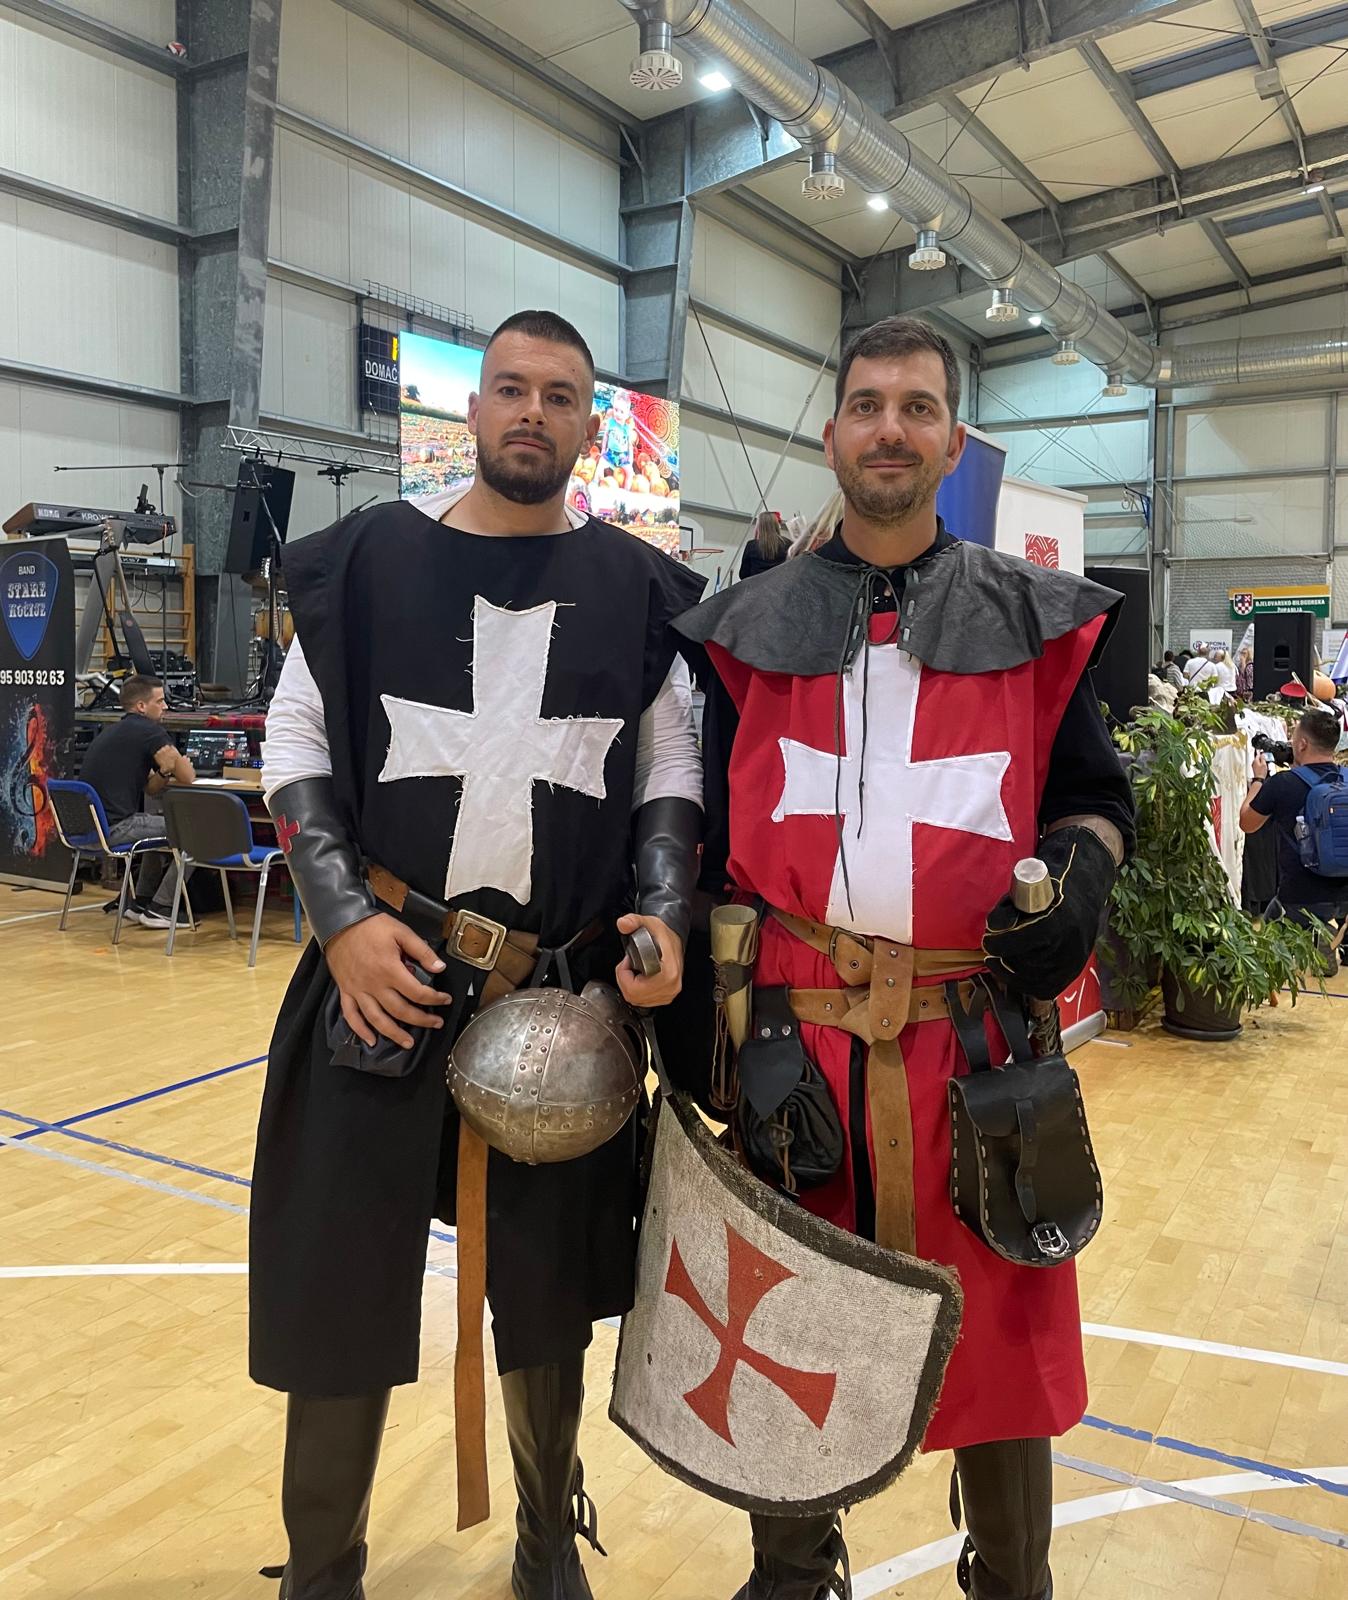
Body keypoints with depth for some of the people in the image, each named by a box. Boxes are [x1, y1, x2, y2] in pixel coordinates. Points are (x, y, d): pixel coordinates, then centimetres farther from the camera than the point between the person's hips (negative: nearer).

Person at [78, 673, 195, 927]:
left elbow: (150, 788, 22)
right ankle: (159, 908, 4)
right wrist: (172, 768, 14)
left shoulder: (114, 732, 22)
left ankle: (139, 903, 28)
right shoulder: (150, 730, -9)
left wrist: (165, 773, 2)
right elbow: (188, 777, -6)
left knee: (162, 825, 31)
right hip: (114, 828, -10)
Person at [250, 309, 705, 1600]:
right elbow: (295, 746, 3)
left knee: (549, 1291, 14)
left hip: (567, 995, 1)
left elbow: (671, 776, 7)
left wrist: (664, 918, -9)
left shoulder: (637, 591, 6)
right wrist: (344, 916, -9)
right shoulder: (367, 560, 3)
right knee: (340, 1284, 7)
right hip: (380, 972, 0)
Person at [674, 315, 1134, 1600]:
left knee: (997, 1314, 9)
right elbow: (706, 823, 10)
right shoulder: (751, 626, 10)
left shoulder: (1035, 619, 8)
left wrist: (1083, 867, -11)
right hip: (794, 1025, 1)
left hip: (981, 1031, 0)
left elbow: (1090, 791, 10)